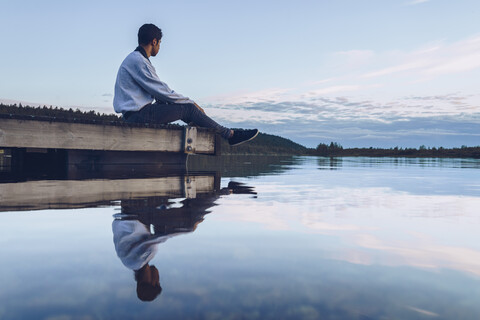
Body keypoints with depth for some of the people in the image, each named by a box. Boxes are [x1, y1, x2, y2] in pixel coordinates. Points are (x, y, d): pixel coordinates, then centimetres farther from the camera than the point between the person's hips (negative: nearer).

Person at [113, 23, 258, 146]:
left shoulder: (135, 59, 18)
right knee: (188, 108, -10)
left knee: (185, 104, 12)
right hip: (138, 116, -10)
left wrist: (188, 101, 13)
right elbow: (162, 92, -16)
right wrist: (191, 102, -5)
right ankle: (230, 135, -1)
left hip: (136, 113, 10)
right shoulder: (138, 61, -15)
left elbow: (158, 91, 19)